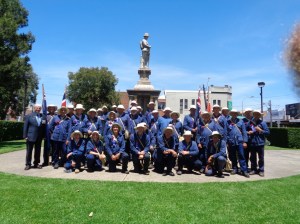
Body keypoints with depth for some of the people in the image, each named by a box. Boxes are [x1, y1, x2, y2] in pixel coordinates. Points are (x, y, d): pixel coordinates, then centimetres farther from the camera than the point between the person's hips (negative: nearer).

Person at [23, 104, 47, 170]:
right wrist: (25, 136, -7)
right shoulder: (29, 116, 0)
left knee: (38, 151, 10)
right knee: (29, 151, 5)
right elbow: (25, 127, -1)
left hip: (39, 137, 3)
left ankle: (36, 163, 21)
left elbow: (45, 126, 6)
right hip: (30, 136, -2)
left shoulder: (43, 116, 5)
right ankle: (28, 164, 15)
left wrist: (44, 135, -2)